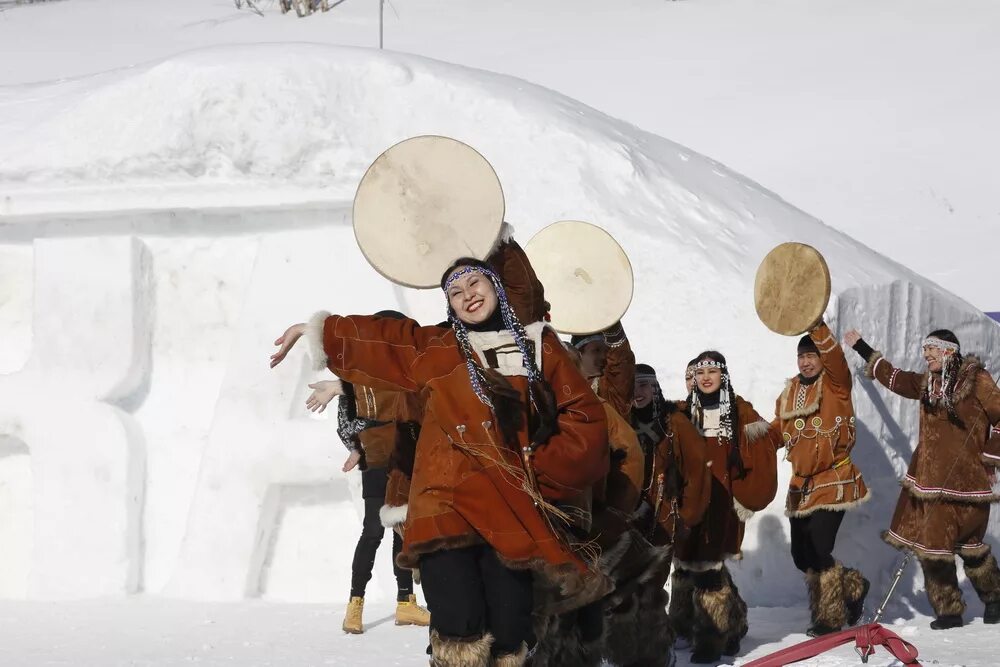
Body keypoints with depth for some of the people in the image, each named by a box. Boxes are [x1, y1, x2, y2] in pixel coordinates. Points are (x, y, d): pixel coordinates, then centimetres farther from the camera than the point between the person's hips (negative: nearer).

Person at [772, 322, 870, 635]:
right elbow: (778, 431, 22)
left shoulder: (835, 384, -5)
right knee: (802, 556, 6)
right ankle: (853, 586, 30)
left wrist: (816, 324, -35)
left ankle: (830, 617, 6)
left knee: (817, 553, -13)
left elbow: (833, 354, -24)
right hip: (802, 485, 7)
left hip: (833, 482, -7)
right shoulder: (789, 393, 12)